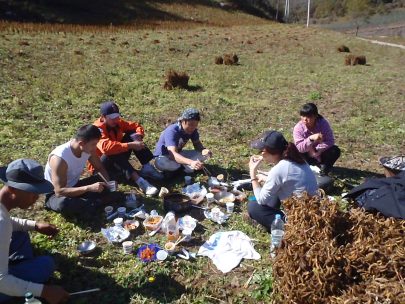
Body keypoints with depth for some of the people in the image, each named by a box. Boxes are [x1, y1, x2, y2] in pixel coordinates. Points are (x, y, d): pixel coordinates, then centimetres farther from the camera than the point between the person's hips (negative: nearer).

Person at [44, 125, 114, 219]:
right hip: (55, 194, -6)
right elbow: (59, 192, -36)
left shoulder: (88, 149, -14)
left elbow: (100, 168, 1)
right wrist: (89, 188, -45)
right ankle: (93, 204, -19)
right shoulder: (60, 158, -34)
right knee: (62, 203, -41)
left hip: (75, 186, 6)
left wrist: (108, 183, -19)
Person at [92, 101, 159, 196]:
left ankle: (146, 167, -21)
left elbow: (137, 126, 1)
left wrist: (138, 137, -23)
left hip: (118, 160, 7)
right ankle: (140, 181, -51)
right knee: (113, 152, -40)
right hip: (101, 165, -6)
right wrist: (130, 145, -44)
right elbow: (106, 147, -43)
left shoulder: (117, 122, -3)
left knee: (132, 134, -12)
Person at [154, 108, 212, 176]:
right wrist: (191, 162, -63)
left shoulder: (192, 129, -13)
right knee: (161, 163, -41)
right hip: (163, 157, -6)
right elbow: (173, 154, -45)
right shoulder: (171, 131, -33)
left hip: (179, 154, 6)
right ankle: (186, 167, -17)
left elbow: (197, 143, 2)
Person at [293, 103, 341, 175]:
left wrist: (316, 150, -29)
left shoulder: (323, 123, -18)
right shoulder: (298, 128, -22)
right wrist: (311, 138, -47)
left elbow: (330, 141, -20)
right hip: (308, 157, -2)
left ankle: (326, 166, 5)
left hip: (321, 154, 2)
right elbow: (299, 148, -30)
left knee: (335, 151, -26)